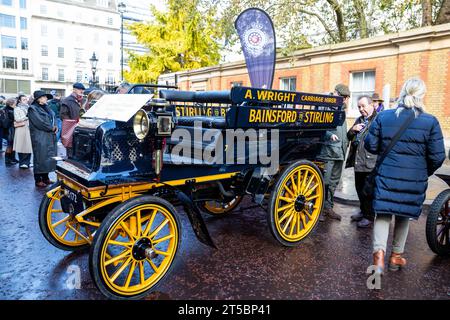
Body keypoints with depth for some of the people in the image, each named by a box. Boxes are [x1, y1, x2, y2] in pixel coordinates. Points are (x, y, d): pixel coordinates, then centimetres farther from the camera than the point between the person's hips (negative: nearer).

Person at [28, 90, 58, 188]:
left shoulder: (47, 108, 19)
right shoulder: (33, 109, -7)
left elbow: (53, 119, 17)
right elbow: (39, 122, -17)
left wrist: (55, 127, -3)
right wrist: (52, 128, -9)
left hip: (50, 138, 8)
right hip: (40, 138, -8)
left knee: (48, 157, 10)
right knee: (40, 158, -4)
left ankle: (45, 178, 20)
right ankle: (38, 180, 4)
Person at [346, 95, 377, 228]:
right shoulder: (359, 120, 16)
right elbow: (349, 137, 18)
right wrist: (352, 130, 0)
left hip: (371, 162, -8)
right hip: (358, 161, 8)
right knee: (359, 188, 18)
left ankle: (369, 217, 15)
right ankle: (363, 211, 34)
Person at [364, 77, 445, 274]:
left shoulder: (383, 117, -4)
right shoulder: (430, 122, -8)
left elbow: (370, 146, 1)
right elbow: (437, 157, -6)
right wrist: (425, 173, 13)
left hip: (386, 176, 0)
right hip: (414, 180, 0)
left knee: (383, 213, 6)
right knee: (404, 215, 17)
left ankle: (379, 252, -14)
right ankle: (396, 255, 30)